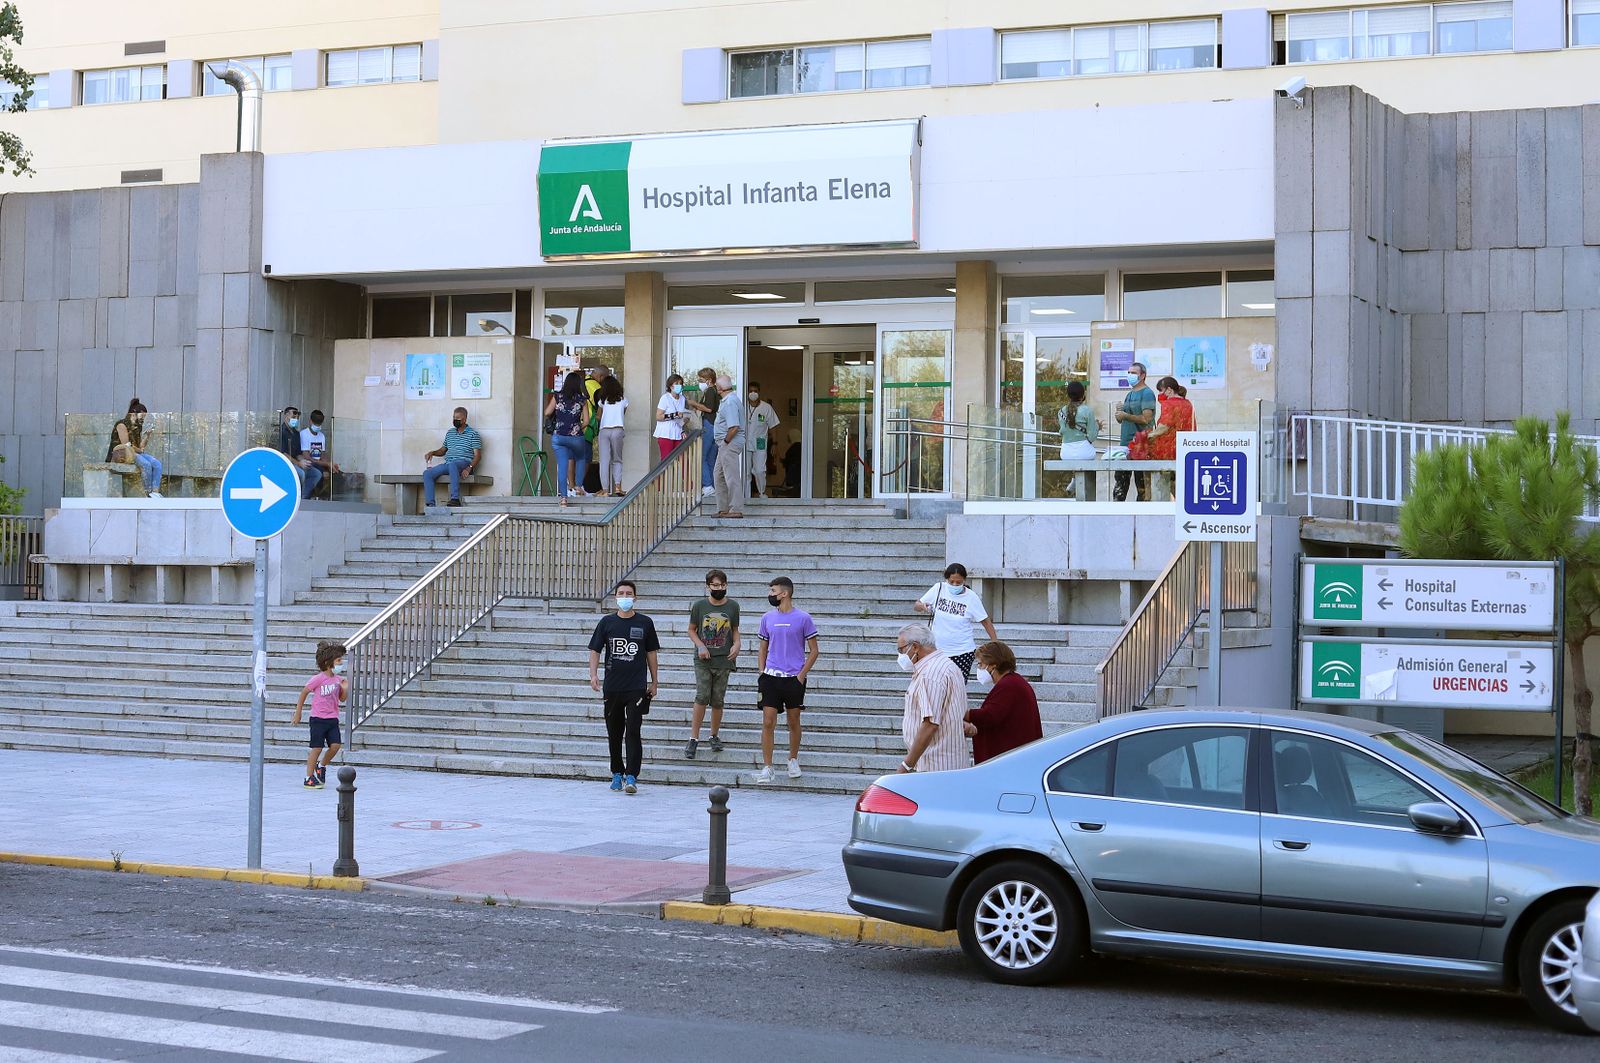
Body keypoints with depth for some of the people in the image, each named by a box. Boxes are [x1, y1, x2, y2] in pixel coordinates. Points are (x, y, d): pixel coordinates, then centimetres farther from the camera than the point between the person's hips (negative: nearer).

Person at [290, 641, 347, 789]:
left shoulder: (338, 679, 5)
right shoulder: (318, 679, -13)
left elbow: (342, 699, 15)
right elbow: (303, 693, -4)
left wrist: (345, 689, -8)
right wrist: (297, 714, 0)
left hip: (333, 719, 5)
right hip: (318, 719, -5)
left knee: (335, 745, -6)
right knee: (317, 748, -4)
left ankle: (321, 766, 22)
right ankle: (309, 778, 7)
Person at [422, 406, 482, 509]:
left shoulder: (472, 434, 4)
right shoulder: (450, 433, 23)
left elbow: (477, 455, -3)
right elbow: (442, 451, 30)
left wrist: (469, 468, -20)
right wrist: (433, 452, 6)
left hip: (463, 463, -6)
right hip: (448, 464, 6)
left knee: (452, 465, -42)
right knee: (427, 474, -17)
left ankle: (455, 499, -49)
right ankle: (430, 505, -25)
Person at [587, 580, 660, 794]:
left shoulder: (645, 623, 4)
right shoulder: (607, 622, 5)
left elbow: (651, 653, 11)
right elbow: (595, 650, 6)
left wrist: (654, 681, 10)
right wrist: (593, 674, -9)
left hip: (637, 687, -2)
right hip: (612, 687, 2)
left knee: (633, 732, -10)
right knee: (614, 733, 10)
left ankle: (631, 777, -12)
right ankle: (617, 774, 22)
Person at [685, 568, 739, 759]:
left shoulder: (733, 606, 3)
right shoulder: (699, 606, -1)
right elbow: (691, 630, 8)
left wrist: (736, 644, -5)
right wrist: (700, 645, -9)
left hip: (723, 660, 2)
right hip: (703, 660, -2)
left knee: (717, 700, 6)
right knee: (702, 697, -11)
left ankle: (715, 736, 22)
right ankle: (694, 739, -5)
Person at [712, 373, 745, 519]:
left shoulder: (730, 402, -19)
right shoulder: (728, 400, 16)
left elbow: (734, 427, -26)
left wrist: (726, 441, -16)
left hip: (730, 443, -11)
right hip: (725, 445, 11)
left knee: (732, 477, -9)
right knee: (719, 475, 15)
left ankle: (736, 509, -7)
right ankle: (723, 509, 20)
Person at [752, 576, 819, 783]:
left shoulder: (803, 618, -4)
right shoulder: (767, 618, 7)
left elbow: (814, 651, 0)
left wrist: (801, 676, -7)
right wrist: (761, 672, 4)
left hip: (794, 678, -2)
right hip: (771, 678, 2)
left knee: (794, 722, 10)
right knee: (768, 722, -5)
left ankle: (793, 762, 28)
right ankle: (767, 768, -2)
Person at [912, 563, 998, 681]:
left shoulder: (971, 597, -6)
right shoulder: (938, 589, -2)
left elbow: (986, 622, 1)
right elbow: (916, 606, 6)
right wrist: (922, 606, -18)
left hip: (962, 653, -2)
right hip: (938, 650, 2)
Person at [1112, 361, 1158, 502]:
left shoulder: (1147, 393, -8)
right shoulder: (1129, 395, 20)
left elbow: (1146, 419, -18)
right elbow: (1120, 419, 23)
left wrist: (1125, 415, -10)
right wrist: (1119, 411, 0)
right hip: (1125, 443, 9)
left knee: (1142, 482, -3)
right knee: (1120, 480, 8)